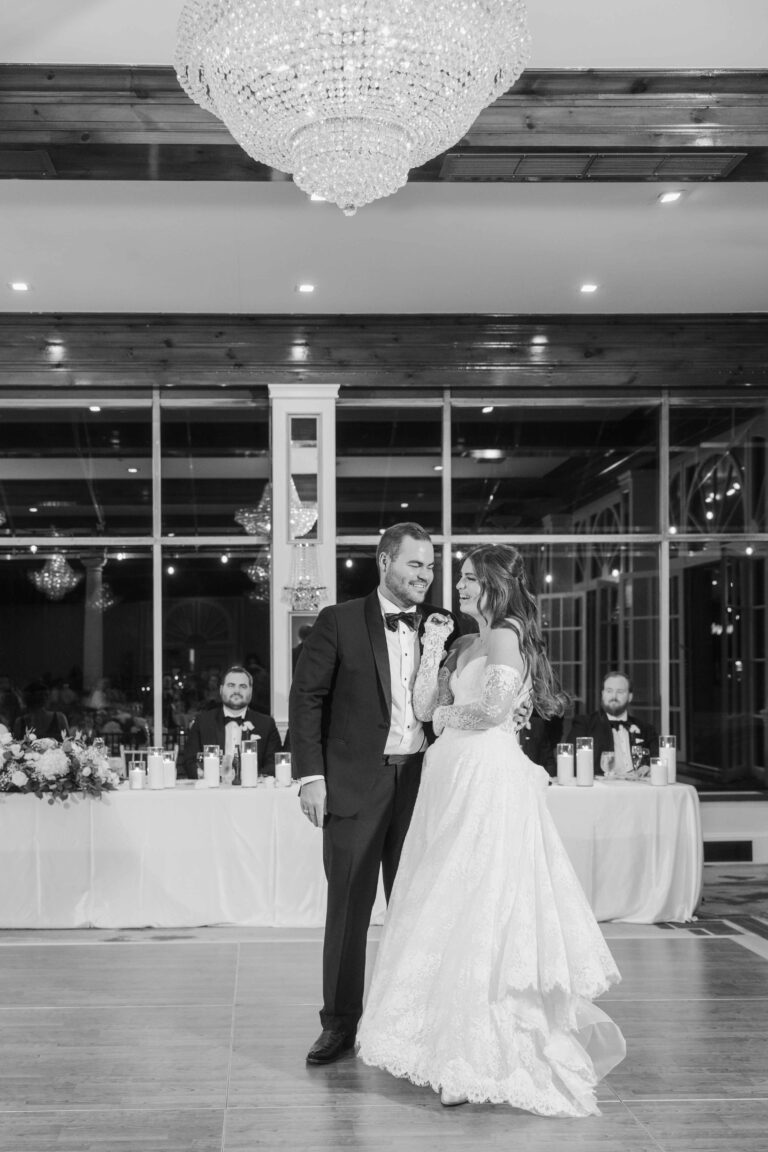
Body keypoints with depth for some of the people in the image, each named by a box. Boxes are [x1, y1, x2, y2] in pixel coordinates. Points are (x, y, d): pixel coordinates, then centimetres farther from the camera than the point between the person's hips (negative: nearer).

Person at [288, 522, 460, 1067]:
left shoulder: (440, 625, 10)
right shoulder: (338, 622, 0)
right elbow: (306, 697, -2)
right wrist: (312, 775, -7)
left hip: (421, 781, 3)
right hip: (356, 783, -3)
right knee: (348, 908, 4)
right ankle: (340, 1025, 15)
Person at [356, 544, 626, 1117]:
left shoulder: (506, 638, -6)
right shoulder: (466, 645, 17)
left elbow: (494, 707, -20)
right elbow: (426, 707, 14)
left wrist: (449, 718, -3)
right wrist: (432, 652, 4)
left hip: (489, 781, -8)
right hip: (454, 779, 8)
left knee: (479, 906, -6)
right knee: (453, 906, 9)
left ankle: (483, 1058, 1)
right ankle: (456, 1041, 18)